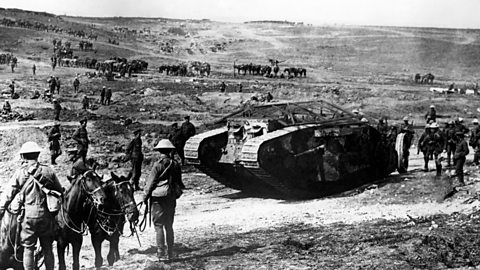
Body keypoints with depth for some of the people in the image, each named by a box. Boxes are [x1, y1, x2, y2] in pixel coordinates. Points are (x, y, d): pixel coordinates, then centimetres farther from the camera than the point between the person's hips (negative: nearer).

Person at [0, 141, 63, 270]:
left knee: (28, 249, 5)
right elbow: (60, 191, 13)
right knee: (47, 249, 12)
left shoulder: (20, 173, 0)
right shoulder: (49, 171, 6)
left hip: (29, 215, -2)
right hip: (47, 215, 3)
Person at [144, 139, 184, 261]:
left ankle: (160, 253, -1)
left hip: (158, 198, -5)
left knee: (159, 226, 1)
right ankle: (170, 253, 16)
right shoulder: (175, 164, 2)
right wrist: (181, 188, 31)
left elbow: (151, 182, -9)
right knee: (169, 226, 13)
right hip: (171, 198, 5)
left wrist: (146, 196, 1)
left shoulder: (158, 165, -12)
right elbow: (179, 182, 10)